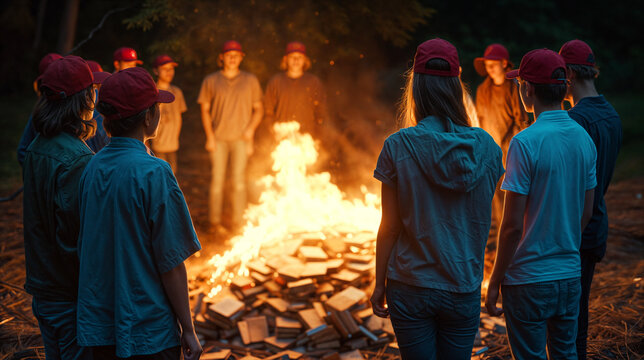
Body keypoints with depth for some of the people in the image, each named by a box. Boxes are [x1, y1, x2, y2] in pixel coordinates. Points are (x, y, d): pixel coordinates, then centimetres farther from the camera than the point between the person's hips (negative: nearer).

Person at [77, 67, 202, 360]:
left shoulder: (92, 168, 1)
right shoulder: (153, 173, -19)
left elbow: (85, 248, 9)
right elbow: (170, 263, -18)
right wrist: (188, 330, -9)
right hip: (147, 334, -6)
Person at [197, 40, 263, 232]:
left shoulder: (250, 80, 7)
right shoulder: (211, 81, 5)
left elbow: (258, 108, 9)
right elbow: (205, 110, 6)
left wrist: (251, 128, -8)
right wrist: (209, 136, -4)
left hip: (240, 138, 0)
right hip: (218, 137, 0)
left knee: (239, 180, 0)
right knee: (217, 179, -1)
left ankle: (238, 221, 7)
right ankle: (215, 221, 7)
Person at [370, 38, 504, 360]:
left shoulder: (398, 147, -11)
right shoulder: (485, 146, -4)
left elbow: (390, 226, -6)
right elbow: (484, 219, 5)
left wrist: (379, 284, 4)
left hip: (411, 288, -2)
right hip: (463, 288, 2)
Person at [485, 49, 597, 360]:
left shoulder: (525, 143, -18)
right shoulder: (584, 138, 2)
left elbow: (512, 225, -18)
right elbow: (586, 212, 10)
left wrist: (494, 282, -9)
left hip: (529, 278, -6)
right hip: (571, 275, 6)